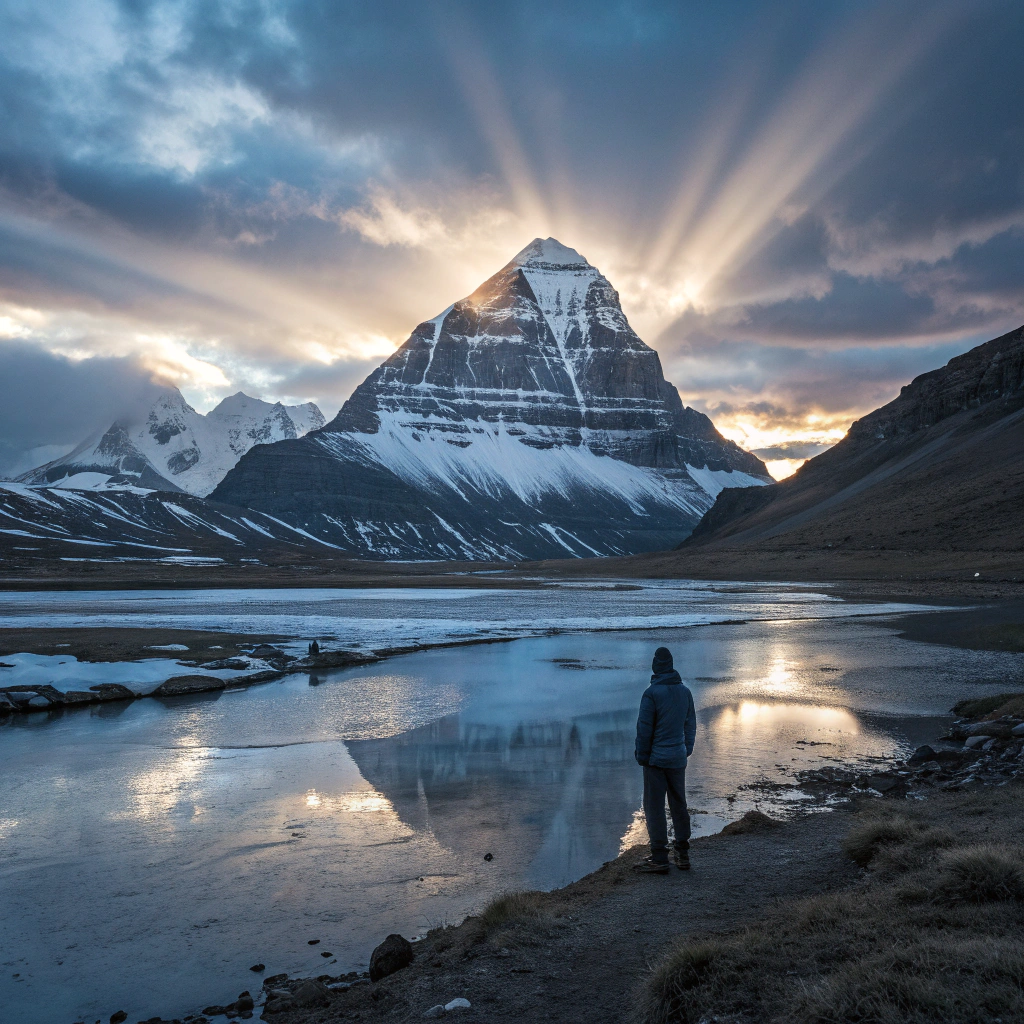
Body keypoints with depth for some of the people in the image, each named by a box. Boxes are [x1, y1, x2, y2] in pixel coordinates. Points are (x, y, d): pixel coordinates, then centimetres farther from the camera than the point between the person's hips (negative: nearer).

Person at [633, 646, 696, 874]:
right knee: (679, 805, 15)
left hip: (656, 758, -6)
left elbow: (644, 728, -13)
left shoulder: (652, 693, -15)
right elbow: (691, 724, 9)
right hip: (678, 758, 6)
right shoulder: (685, 691, 4)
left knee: (654, 807, 0)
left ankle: (659, 859, 2)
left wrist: (642, 756, -4)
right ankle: (683, 854, 22)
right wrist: (687, 750, 17)